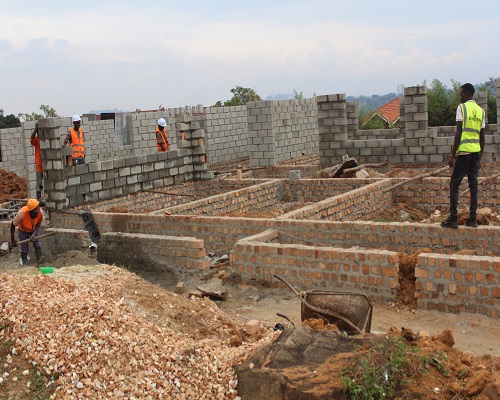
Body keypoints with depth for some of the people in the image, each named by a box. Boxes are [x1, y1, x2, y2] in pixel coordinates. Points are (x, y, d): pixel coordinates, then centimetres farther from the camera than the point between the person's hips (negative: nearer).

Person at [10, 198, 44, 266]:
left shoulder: (40, 212, -37)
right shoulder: (22, 213, -43)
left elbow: (38, 224, -17)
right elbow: (13, 225, -27)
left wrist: (34, 234, -33)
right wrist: (12, 240, -21)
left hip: (34, 229, 2)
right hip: (23, 230, -2)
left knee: (37, 244, -3)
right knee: (24, 247, 2)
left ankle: (39, 262, 12)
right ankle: (25, 265, 17)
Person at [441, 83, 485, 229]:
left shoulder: (462, 107, -4)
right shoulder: (481, 111, 14)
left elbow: (458, 133, -10)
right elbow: (482, 137, 15)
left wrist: (453, 155, -8)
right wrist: (479, 157, 21)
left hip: (464, 151, -6)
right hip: (476, 151, 6)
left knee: (454, 184, -1)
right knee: (473, 185, 8)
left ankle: (453, 219, -5)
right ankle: (472, 218, 9)